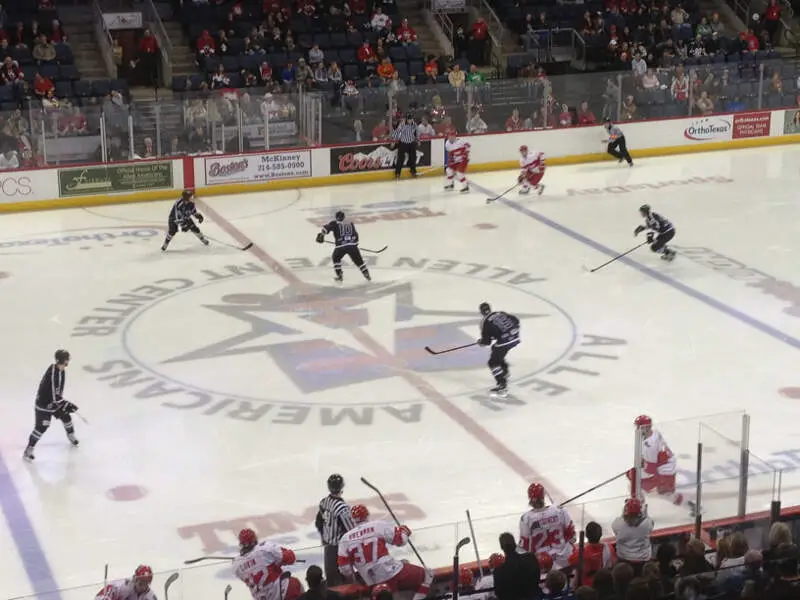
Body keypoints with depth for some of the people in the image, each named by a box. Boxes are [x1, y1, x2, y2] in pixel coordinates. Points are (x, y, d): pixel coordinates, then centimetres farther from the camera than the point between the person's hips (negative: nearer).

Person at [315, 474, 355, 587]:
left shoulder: (324, 502, -1)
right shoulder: (341, 507, -26)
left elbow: (319, 523, 12)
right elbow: (351, 530, -23)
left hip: (328, 545, 8)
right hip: (339, 547, -8)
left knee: (330, 574, 19)